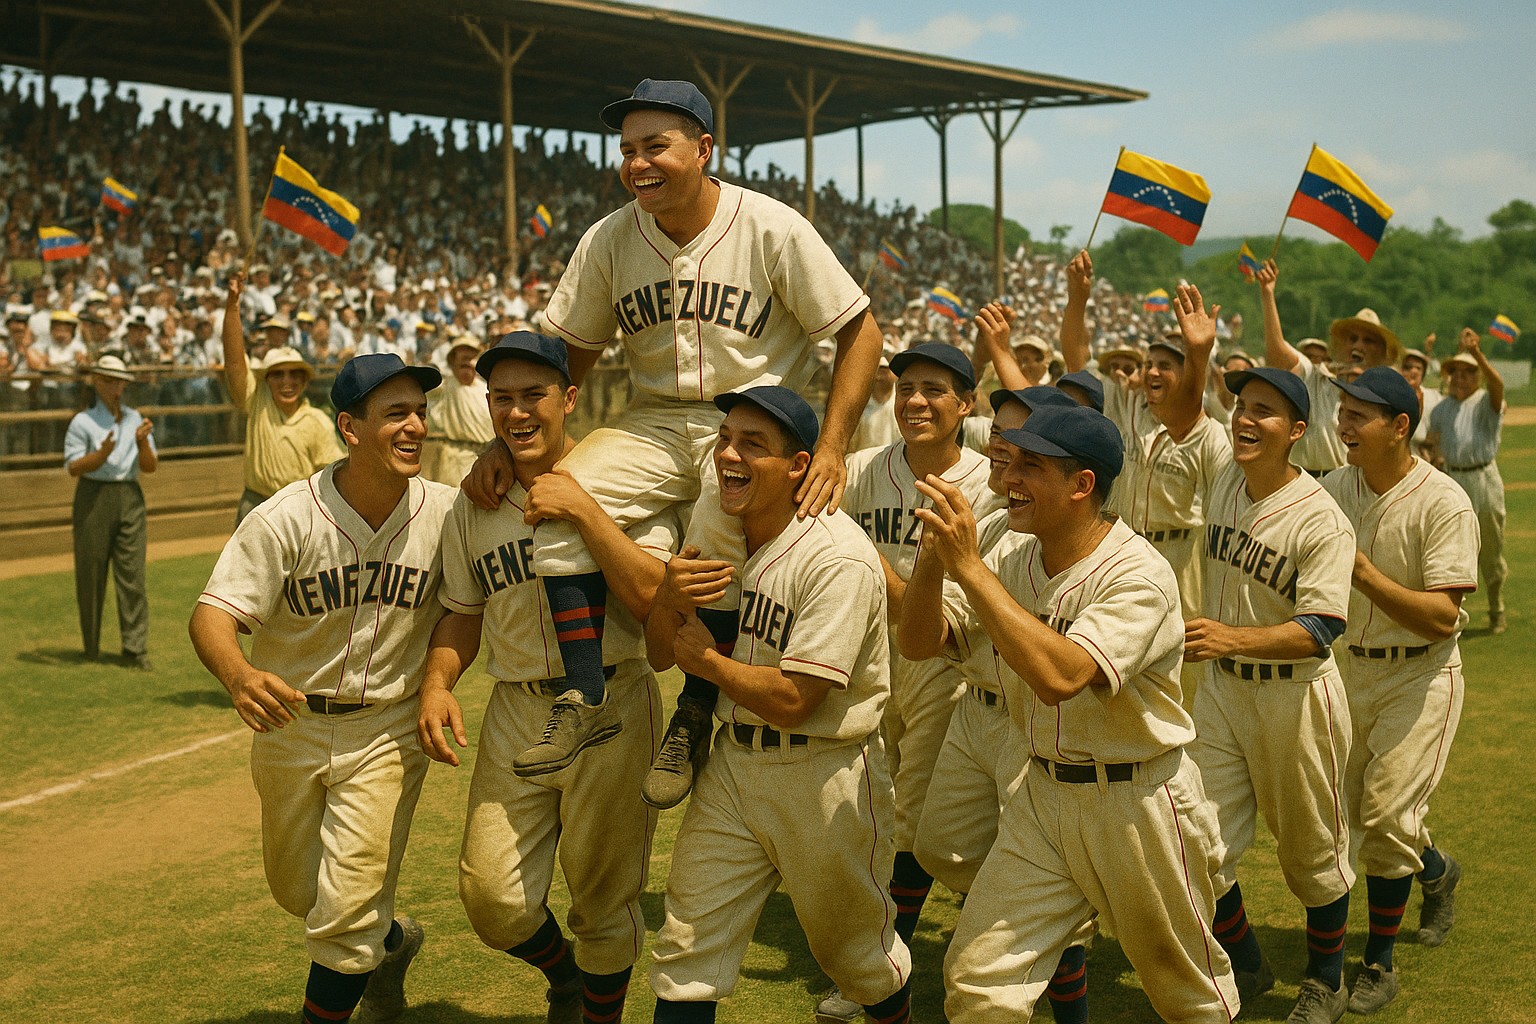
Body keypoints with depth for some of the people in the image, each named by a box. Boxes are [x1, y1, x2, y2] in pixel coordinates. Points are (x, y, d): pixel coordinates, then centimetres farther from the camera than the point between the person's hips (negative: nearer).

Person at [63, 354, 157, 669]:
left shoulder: (136, 420, 12)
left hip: (130, 497, 3)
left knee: (132, 574, -3)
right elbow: (73, 466, -10)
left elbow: (150, 467, 8)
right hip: (94, 498, -3)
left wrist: (142, 443, -11)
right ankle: (91, 646, 14)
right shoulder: (83, 422, -1)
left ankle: (136, 649, -2)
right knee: (90, 572, 2)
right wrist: (103, 453, -26)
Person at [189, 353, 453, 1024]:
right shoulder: (286, 519, -20)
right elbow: (213, 614, -26)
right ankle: (390, 942, 51)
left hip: (388, 730, -1)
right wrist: (238, 674, -46)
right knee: (294, 888, 21)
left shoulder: (445, 513, -15)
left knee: (347, 912, -9)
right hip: (289, 723, 2)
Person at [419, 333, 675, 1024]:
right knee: (491, 897, 0)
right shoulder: (473, 502, 9)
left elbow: (649, 596, -17)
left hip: (612, 711, -4)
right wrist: (437, 682, 0)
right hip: (515, 714, 4)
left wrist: (582, 508, -21)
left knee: (604, 902, 6)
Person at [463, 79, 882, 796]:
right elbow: (566, 355, 9)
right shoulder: (608, 240, 1)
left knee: (723, 541, -31)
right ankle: (587, 702, -11)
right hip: (657, 425, 4)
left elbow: (860, 331, -5)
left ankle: (694, 716, -8)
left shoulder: (772, 229, -10)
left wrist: (831, 449, -16)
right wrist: (506, 443, -5)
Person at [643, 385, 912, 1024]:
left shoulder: (838, 559, -22)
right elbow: (660, 655, 5)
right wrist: (667, 597, -17)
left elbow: (791, 700, -25)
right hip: (731, 762, 6)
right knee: (685, 950, 5)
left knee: (855, 948, 15)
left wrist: (707, 660, -11)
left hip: (823, 777, -6)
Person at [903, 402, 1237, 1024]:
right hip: (1044, 793, 5)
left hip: (1138, 803, -5)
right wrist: (933, 561, -21)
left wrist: (969, 566, -36)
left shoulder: (1138, 575, -22)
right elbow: (920, 643, -2)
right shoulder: (1012, 563, -2)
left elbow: (1059, 676, -36)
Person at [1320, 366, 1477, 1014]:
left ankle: (1379, 963, 8)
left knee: (1386, 812, -9)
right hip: (1349, 668, 6)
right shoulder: (1333, 489, -2)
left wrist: (1362, 571, -30)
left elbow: (1443, 617, -25)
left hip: (1420, 676, -6)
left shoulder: (1444, 504, -19)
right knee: (1341, 811, 12)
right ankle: (1435, 870, 43)